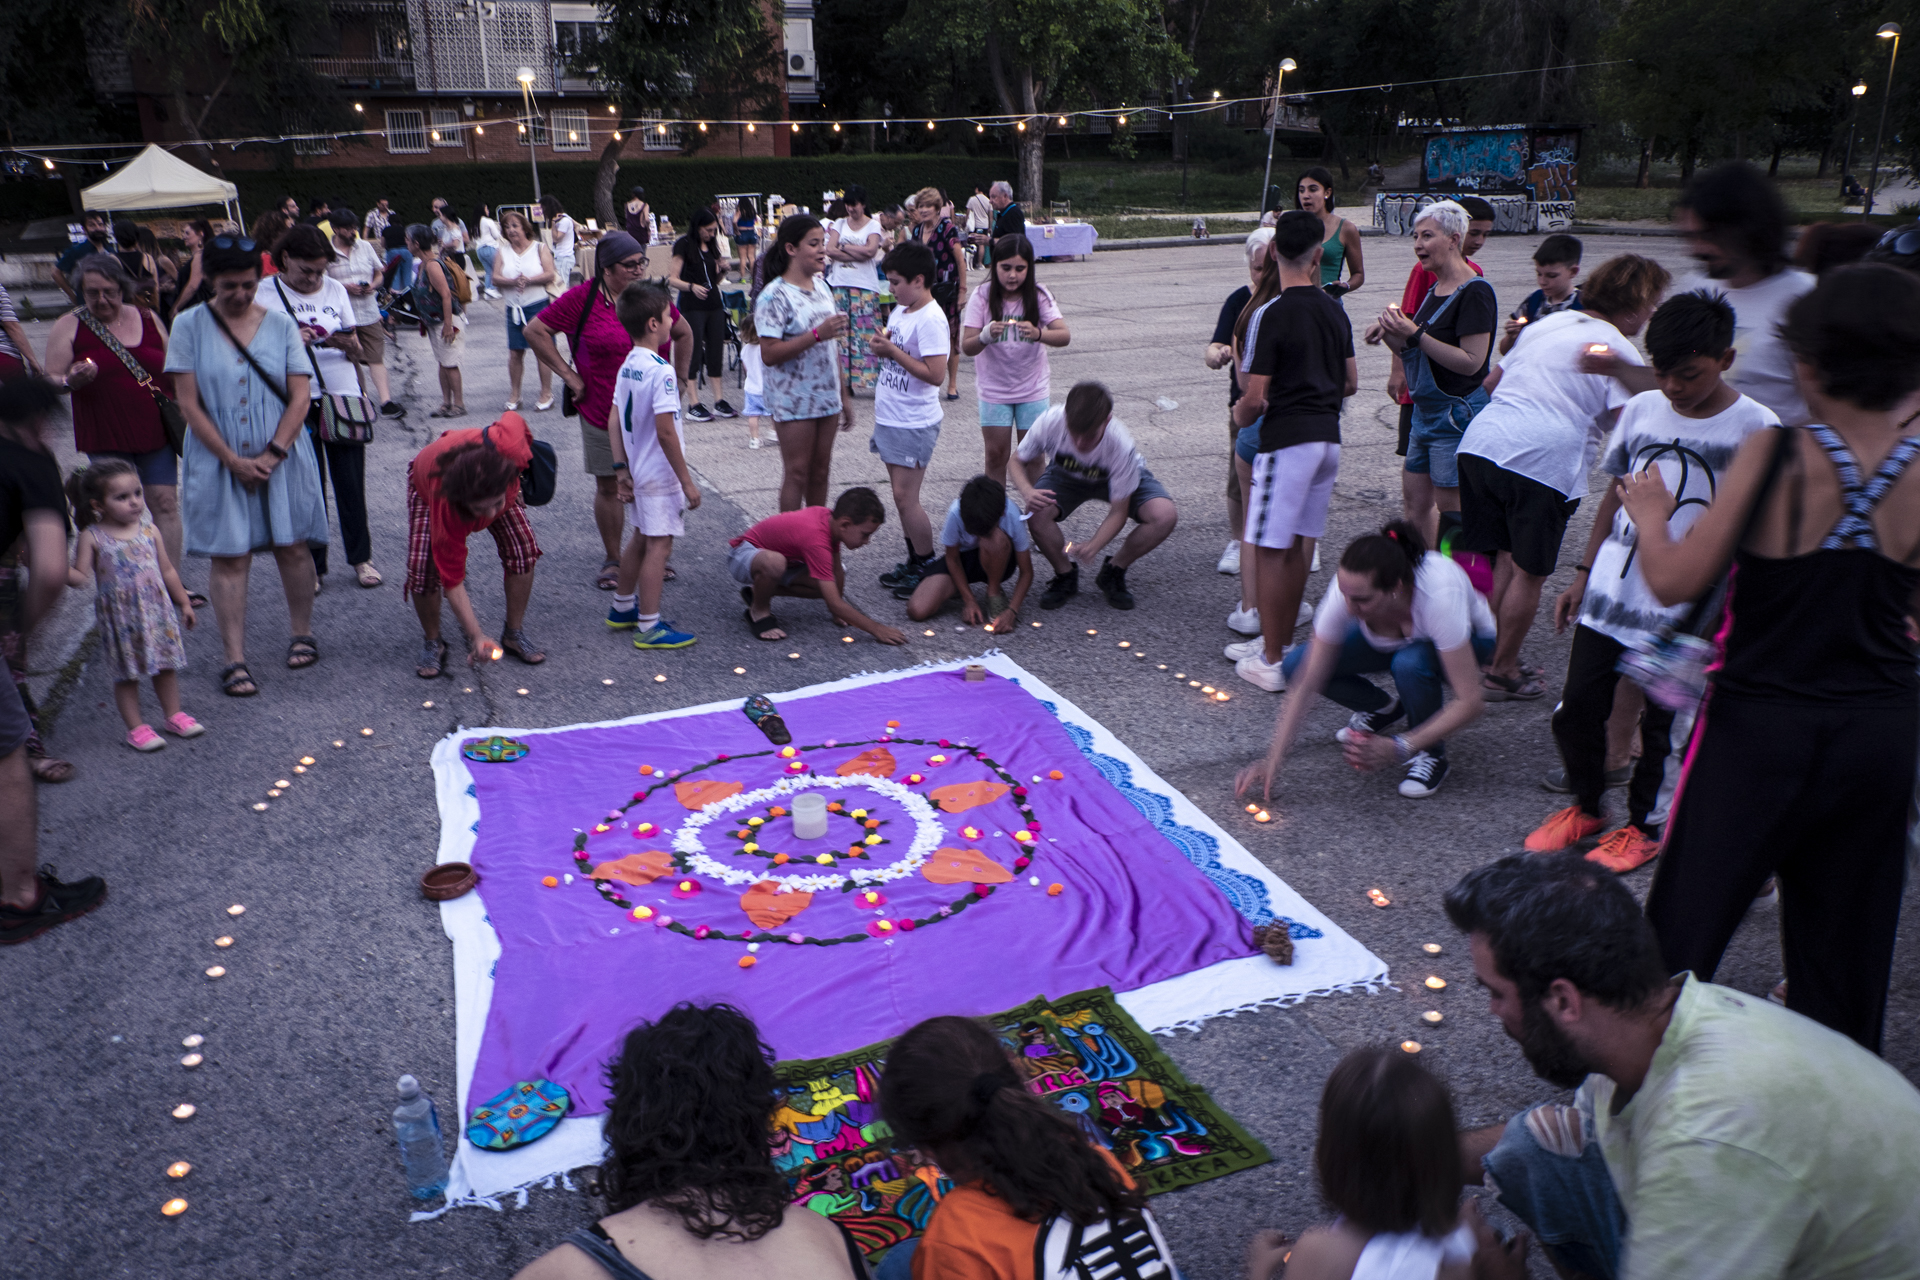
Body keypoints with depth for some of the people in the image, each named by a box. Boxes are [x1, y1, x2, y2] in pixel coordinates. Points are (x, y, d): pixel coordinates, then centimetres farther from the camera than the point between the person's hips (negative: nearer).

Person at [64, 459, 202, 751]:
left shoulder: (148, 530, 1)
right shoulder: (92, 537, -8)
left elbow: (167, 570, 11)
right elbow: (80, 576, -9)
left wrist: (183, 601, 16)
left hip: (157, 611, 3)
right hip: (120, 617, -3)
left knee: (167, 666, 11)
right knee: (127, 673, 5)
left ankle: (174, 715, 28)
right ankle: (136, 727, 16)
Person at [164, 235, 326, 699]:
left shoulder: (281, 324, 2)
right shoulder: (189, 327, -1)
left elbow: (299, 399, -1)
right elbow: (190, 404, -3)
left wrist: (271, 456, -11)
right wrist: (233, 460, -10)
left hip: (282, 459, 1)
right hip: (219, 462, -1)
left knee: (292, 548, 6)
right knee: (229, 557, -1)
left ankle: (302, 633, 25)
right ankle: (235, 659, 3)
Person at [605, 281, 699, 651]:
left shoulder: (627, 366, 6)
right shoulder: (661, 371, -21)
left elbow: (614, 421, 7)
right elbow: (665, 431, -23)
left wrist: (621, 468, 11)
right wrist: (687, 480, -18)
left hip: (638, 471, 9)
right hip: (660, 475, -9)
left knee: (641, 539, 22)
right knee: (659, 546, -3)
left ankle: (622, 608, 34)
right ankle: (649, 627, 2)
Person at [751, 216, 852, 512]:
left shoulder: (821, 287, 10)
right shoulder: (775, 295, -14)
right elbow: (769, 354, -20)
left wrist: (844, 395, 16)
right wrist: (818, 334, -25)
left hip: (826, 396, 7)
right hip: (793, 400, -7)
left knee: (820, 471, 12)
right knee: (797, 473, 0)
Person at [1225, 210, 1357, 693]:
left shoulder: (1274, 314, -14)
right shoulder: (1335, 311, 8)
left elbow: (1255, 398, -16)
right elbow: (1351, 383, 15)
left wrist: (1240, 416, 5)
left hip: (1287, 440, -8)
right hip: (1327, 437, 8)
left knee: (1270, 549, -2)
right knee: (1296, 545, 15)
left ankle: (1270, 663, 1)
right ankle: (1279, 641, 26)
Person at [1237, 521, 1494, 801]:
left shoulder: (1439, 596, -42)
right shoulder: (1349, 589, -33)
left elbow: (1471, 702, -38)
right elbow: (1304, 685, -28)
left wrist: (1398, 748, -43)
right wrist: (1272, 762, -34)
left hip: (1469, 638, -3)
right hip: (1393, 640, 4)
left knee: (1411, 662, -39)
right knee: (1296, 665, -18)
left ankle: (1431, 753, -10)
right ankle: (1383, 708, 9)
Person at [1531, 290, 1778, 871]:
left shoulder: (1755, 428, -8)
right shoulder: (1641, 410, 4)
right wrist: (1584, 574, 13)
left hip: (1687, 608, -4)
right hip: (1612, 590, 4)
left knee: (1665, 725, 7)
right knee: (1576, 708, 5)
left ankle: (1643, 826, 29)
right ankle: (1585, 805, 29)